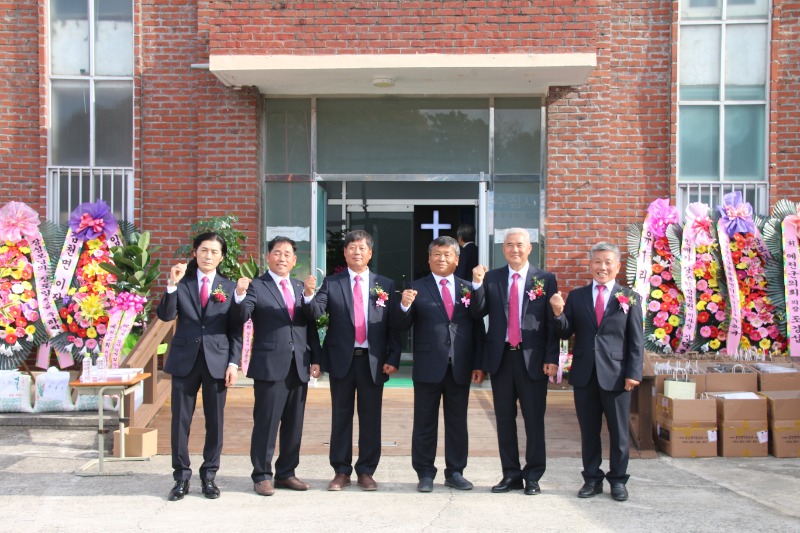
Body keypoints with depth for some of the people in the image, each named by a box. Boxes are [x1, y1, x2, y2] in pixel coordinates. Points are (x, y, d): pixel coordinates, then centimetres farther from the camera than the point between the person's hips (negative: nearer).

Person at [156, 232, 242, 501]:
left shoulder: (229, 287, 6)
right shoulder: (181, 283, 6)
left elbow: (236, 329, 4)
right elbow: (165, 315, -7)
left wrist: (234, 362, -4)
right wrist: (172, 284, -18)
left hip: (217, 361, 0)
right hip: (185, 360, 0)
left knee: (214, 422, 6)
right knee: (180, 421, 3)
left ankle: (209, 476, 18)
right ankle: (181, 477, 16)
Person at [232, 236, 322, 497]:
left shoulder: (300, 287, 14)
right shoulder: (256, 287, -1)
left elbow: (310, 326, 13)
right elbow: (242, 316, -15)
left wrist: (315, 358, 6)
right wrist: (240, 296, -34)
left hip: (299, 366, 5)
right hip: (270, 365, -5)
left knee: (294, 424, 11)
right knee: (266, 423, 0)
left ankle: (286, 473, 22)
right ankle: (262, 476, 12)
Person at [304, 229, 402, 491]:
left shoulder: (385, 285, 6)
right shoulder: (331, 283, 5)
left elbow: (393, 325, 4)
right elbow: (316, 312, -8)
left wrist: (393, 358, -5)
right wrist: (309, 294, -28)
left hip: (373, 361, 0)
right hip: (342, 359, 0)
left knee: (370, 418, 6)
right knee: (341, 416, 7)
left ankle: (366, 471, 16)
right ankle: (341, 471, 16)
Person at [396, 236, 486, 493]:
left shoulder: (468, 289, 8)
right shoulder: (417, 288, 2)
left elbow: (478, 329, 7)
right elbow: (403, 326, -3)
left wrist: (478, 364, 2)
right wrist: (405, 306, -23)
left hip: (460, 368, 2)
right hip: (428, 367, -2)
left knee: (457, 422, 10)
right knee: (425, 423, 6)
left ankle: (455, 472, 22)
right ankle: (425, 473, 16)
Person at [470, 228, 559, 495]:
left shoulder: (545, 280, 1)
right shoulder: (491, 278, 7)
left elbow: (552, 323, -1)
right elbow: (478, 312, -2)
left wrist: (551, 358, -7)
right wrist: (477, 285, -16)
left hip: (532, 358, -2)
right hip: (501, 356, 2)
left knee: (534, 420, 5)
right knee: (504, 419, 9)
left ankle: (533, 476, 17)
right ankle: (511, 474, 20)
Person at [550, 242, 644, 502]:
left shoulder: (629, 298, 2)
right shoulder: (576, 296, 7)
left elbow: (636, 340, 0)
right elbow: (566, 333, 4)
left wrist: (634, 373, -7)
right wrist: (558, 313, -15)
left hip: (616, 374, -2)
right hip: (584, 374, 2)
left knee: (618, 431, 8)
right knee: (588, 431, 10)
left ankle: (618, 480, 21)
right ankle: (592, 479, 22)